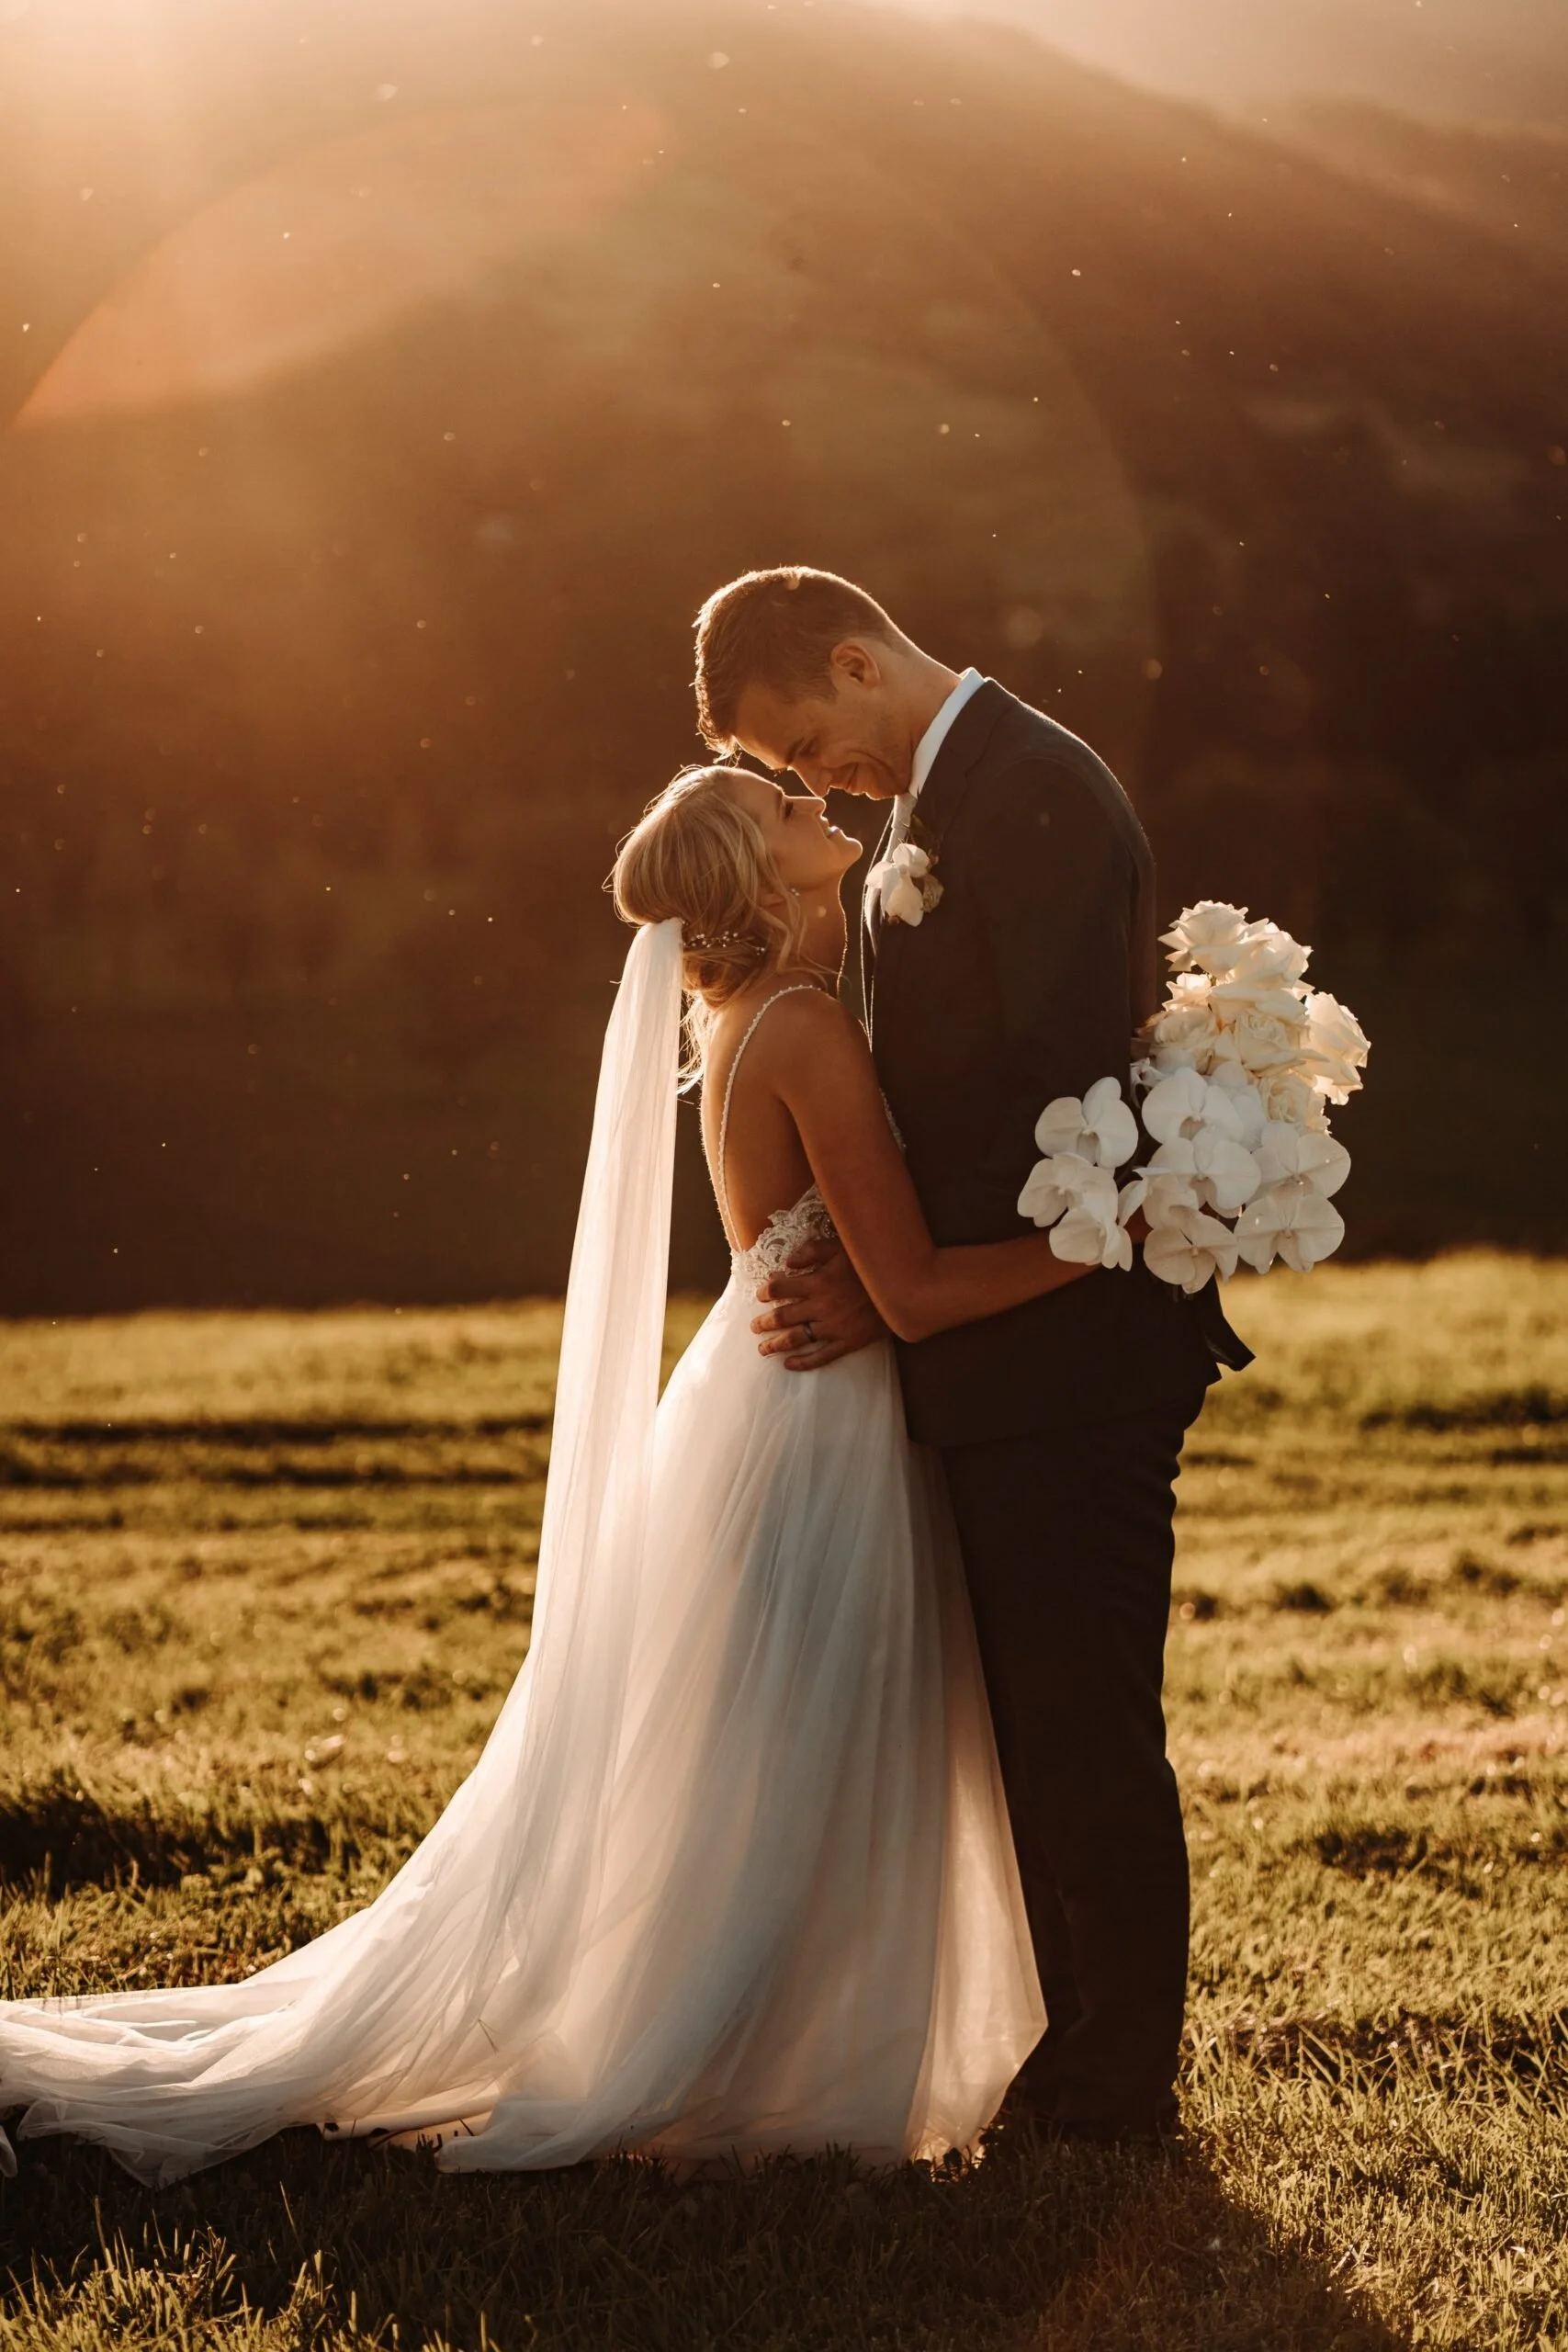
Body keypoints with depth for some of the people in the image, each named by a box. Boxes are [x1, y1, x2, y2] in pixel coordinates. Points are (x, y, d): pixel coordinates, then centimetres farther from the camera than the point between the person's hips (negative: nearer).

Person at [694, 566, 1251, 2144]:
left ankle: (1117, 2089, 6)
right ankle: (1080, 2054, 24)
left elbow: (1064, 1086, -20)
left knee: (1083, 1727, -3)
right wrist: (871, 1268, 6)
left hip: (1068, 1352, -10)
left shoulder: (1034, 789, -15)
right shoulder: (939, 800, 17)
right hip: (1008, 1358, 10)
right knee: (1034, 1722, 15)